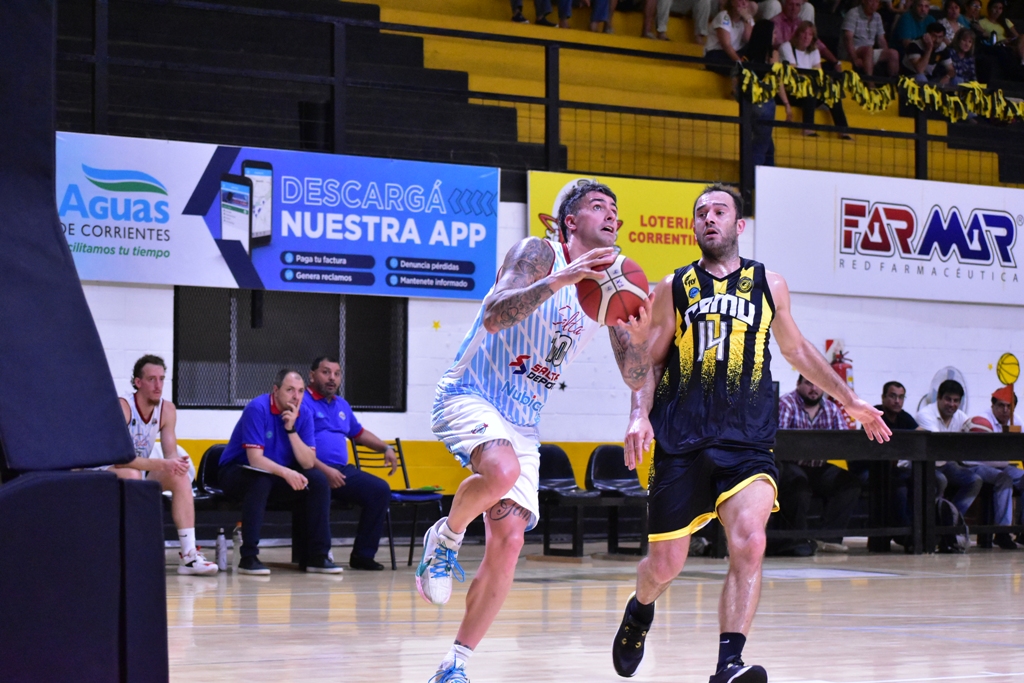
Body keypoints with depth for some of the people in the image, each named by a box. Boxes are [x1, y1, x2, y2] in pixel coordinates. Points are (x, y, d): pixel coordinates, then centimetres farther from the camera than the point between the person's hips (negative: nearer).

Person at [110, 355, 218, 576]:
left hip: (139, 474, 7)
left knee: (180, 476, -15)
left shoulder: (167, 410, -3)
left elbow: (171, 453, -4)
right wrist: (161, 464, -38)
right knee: (131, 475, -37)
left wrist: (177, 463, -29)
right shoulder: (122, 407, -23)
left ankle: (189, 555, -20)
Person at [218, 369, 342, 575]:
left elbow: (308, 463, -12)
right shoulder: (257, 409, -20)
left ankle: (318, 556, -11)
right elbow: (255, 459, -27)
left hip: (279, 476, 6)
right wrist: (286, 473, -39)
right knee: (261, 480, -38)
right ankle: (248, 557, -32)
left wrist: (291, 429, -21)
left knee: (319, 480, -15)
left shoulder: (303, 416, -3)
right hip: (238, 472, -6)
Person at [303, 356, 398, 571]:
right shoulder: (303, 403, -4)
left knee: (380, 489, -11)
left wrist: (386, 448, 27)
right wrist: (325, 470, -23)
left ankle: (362, 555, -6)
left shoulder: (342, 405, 24)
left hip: (343, 470, 8)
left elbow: (359, 433, 40)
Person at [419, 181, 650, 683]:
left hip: (523, 422, 6)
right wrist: (558, 280, -38)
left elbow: (634, 378, 6)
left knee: (508, 543, -3)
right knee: (501, 470, -38)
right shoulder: (538, 254, -11)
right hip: (469, 394, -6)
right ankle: (446, 539, -6)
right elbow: (493, 316, -28)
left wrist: (634, 332, -16)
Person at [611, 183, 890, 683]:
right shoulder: (673, 288, 6)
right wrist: (639, 414, -8)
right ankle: (640, 610, 40)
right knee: (665, 562, 5)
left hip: (747, 441, 0)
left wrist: (849, 401, 25)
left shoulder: (769, 286, 10)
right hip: (681, 443, 0)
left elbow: (796, 349, 24)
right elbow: (650, 361, 10)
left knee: (749, 544, -23)